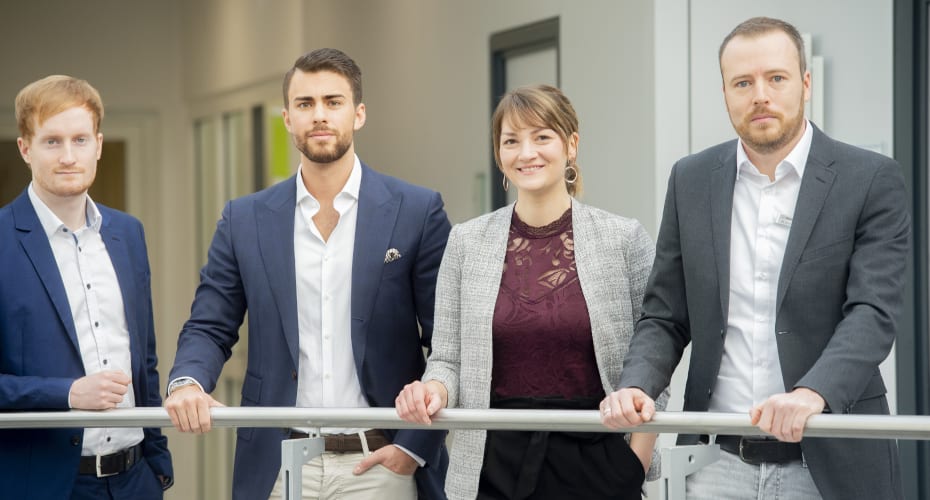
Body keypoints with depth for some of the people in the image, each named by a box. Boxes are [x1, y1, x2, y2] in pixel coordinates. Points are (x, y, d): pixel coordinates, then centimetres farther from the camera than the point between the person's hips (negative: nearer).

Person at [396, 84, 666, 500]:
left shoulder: (624, 239, 0)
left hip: (595, 464, -1)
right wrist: (436, 389, -14)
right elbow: (448, 358, 8)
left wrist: (638, 464, -4)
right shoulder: (466, 243, 5)